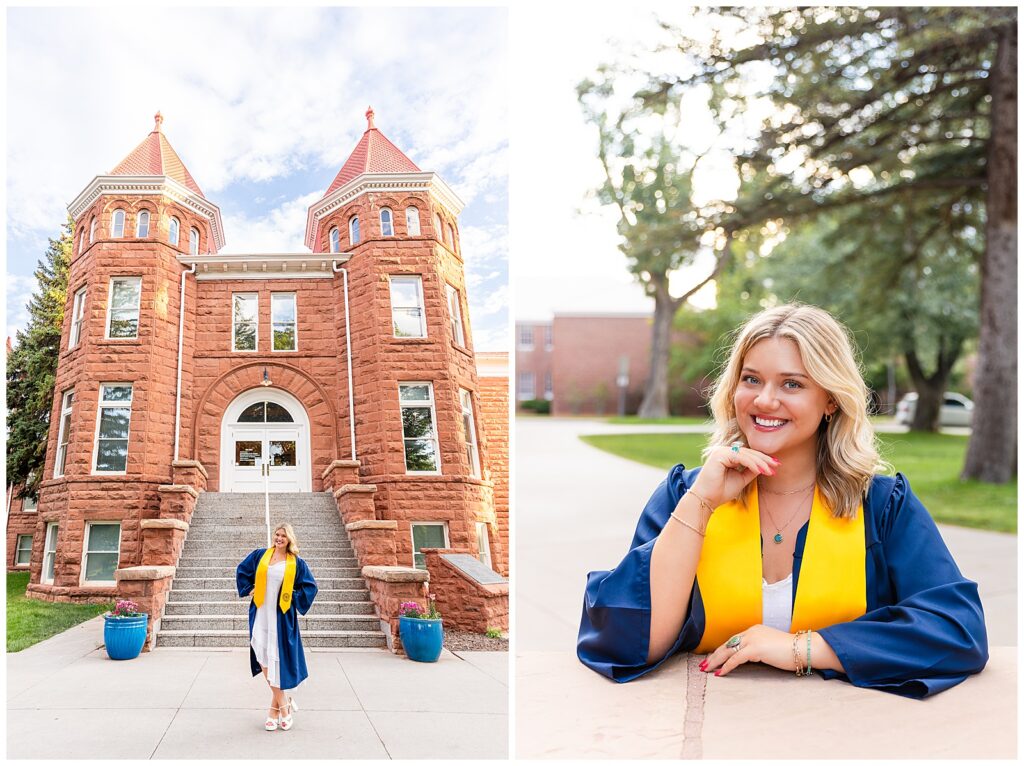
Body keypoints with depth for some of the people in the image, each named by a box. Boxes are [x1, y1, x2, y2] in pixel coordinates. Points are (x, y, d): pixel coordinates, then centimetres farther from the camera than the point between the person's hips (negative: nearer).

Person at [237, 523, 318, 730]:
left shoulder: (296, 563, 0)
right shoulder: (260, 555, 5)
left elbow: (310, 586, 6)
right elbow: (242, 570, 18)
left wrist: (295, 600, -2)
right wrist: (249, 589, 9)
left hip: (282, 616, -2)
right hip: (261, 614, 2)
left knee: (276, 658, -1)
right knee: (262, 658, -3)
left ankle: (275, 708, 9)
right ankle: (283, 705, 10)